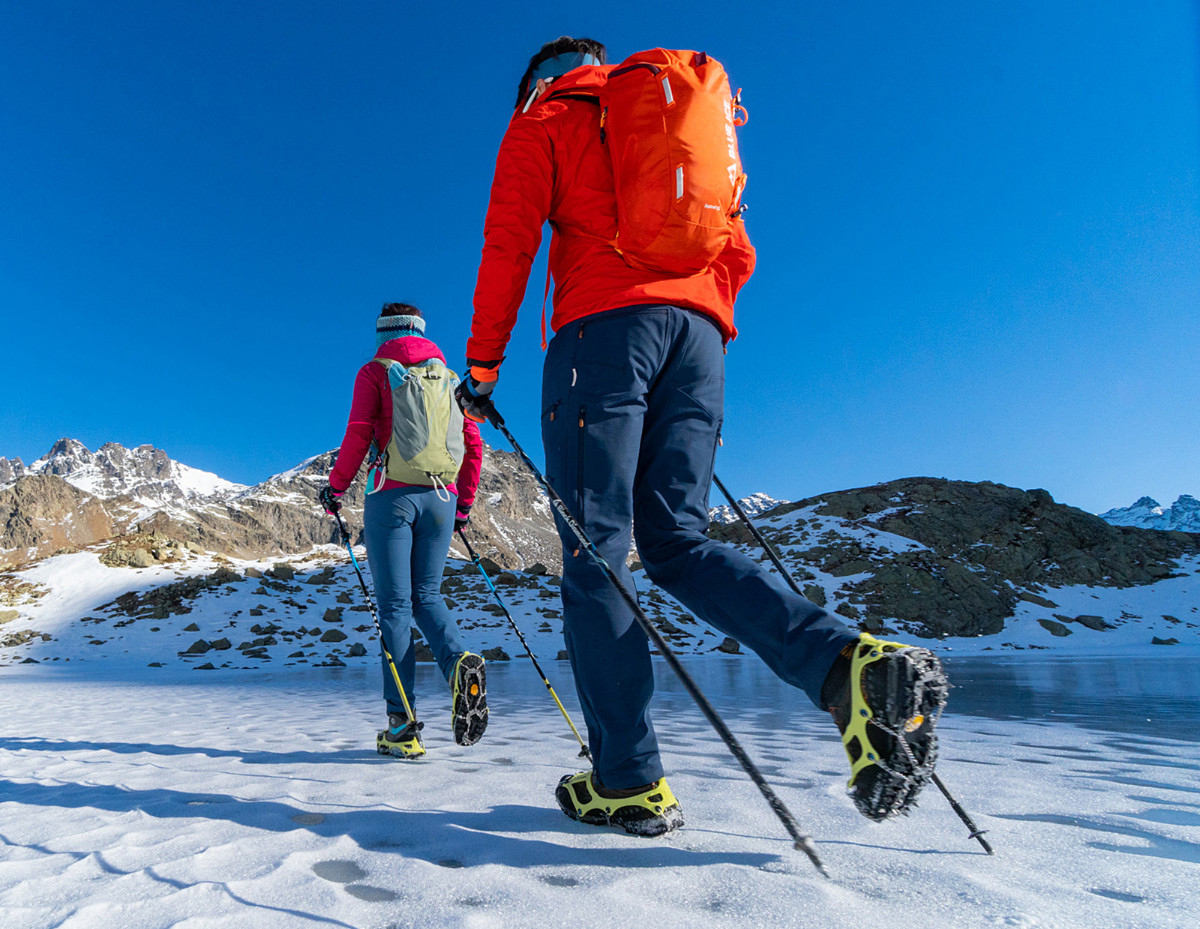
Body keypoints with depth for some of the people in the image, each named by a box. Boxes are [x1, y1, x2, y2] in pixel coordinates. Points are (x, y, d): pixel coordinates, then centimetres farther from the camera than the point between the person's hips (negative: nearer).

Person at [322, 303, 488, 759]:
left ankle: (403, 723, -1)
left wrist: (335, 486, 6)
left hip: (392, 494, -3)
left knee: (395, 603, 0)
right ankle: (459, 662, -14)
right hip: (440, 497, 3)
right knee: (427, 595, 14)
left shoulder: (374, 371, 4)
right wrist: (465, 501, 18)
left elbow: (358, 434, -7)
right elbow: (473, 443, 10)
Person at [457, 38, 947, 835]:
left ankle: (629, 781, -4)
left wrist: (483, 363, 6)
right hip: (698, 331, 5)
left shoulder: (543, 119, 20)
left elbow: (510, 241, 3)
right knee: (677, 540, 3)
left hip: (605, 325, -5)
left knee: (595, 550, -5)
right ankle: (855, 668, -15)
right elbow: (737, 255, 24)